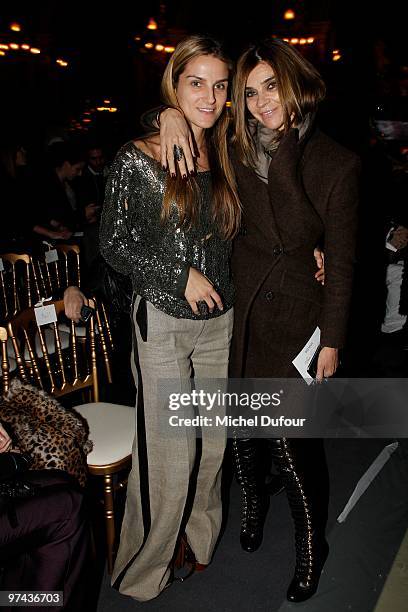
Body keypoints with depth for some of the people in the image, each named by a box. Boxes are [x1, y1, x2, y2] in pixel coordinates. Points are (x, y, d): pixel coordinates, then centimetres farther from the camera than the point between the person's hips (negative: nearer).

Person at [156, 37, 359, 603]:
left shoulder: (338, 163, -7)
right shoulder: (238, 154, 0)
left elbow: (341, 262, -5)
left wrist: (331, 340, -4)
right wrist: (172, 114, -9)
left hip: (296, 321, -3)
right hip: (239, 314, 3)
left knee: (293, 439, 3)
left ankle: (312, 544, 32)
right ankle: (254, 498, 49)